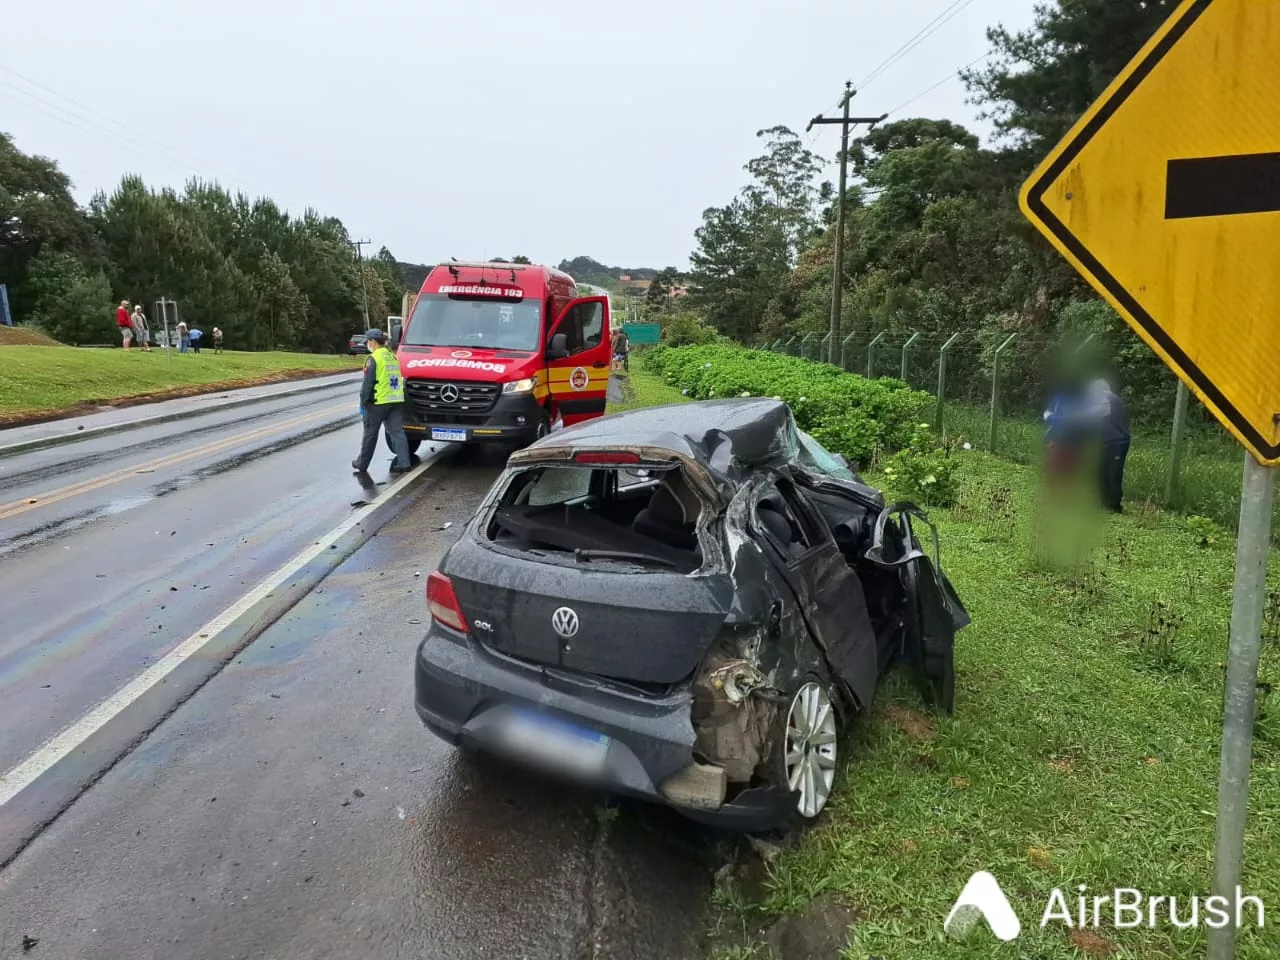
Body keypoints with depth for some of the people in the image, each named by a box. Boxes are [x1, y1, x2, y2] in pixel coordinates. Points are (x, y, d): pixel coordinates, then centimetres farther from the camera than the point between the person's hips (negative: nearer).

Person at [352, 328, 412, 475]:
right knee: (397, 432, 4)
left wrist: (363, 403, -7)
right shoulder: (393, 357, 12)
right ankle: (404, 463, -4)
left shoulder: (373, 359, -11)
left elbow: (367, 383, -13)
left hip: (378, 402, -6)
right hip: (397, 401, 6)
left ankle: (362, 464, 19)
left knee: (370, 434, 6)